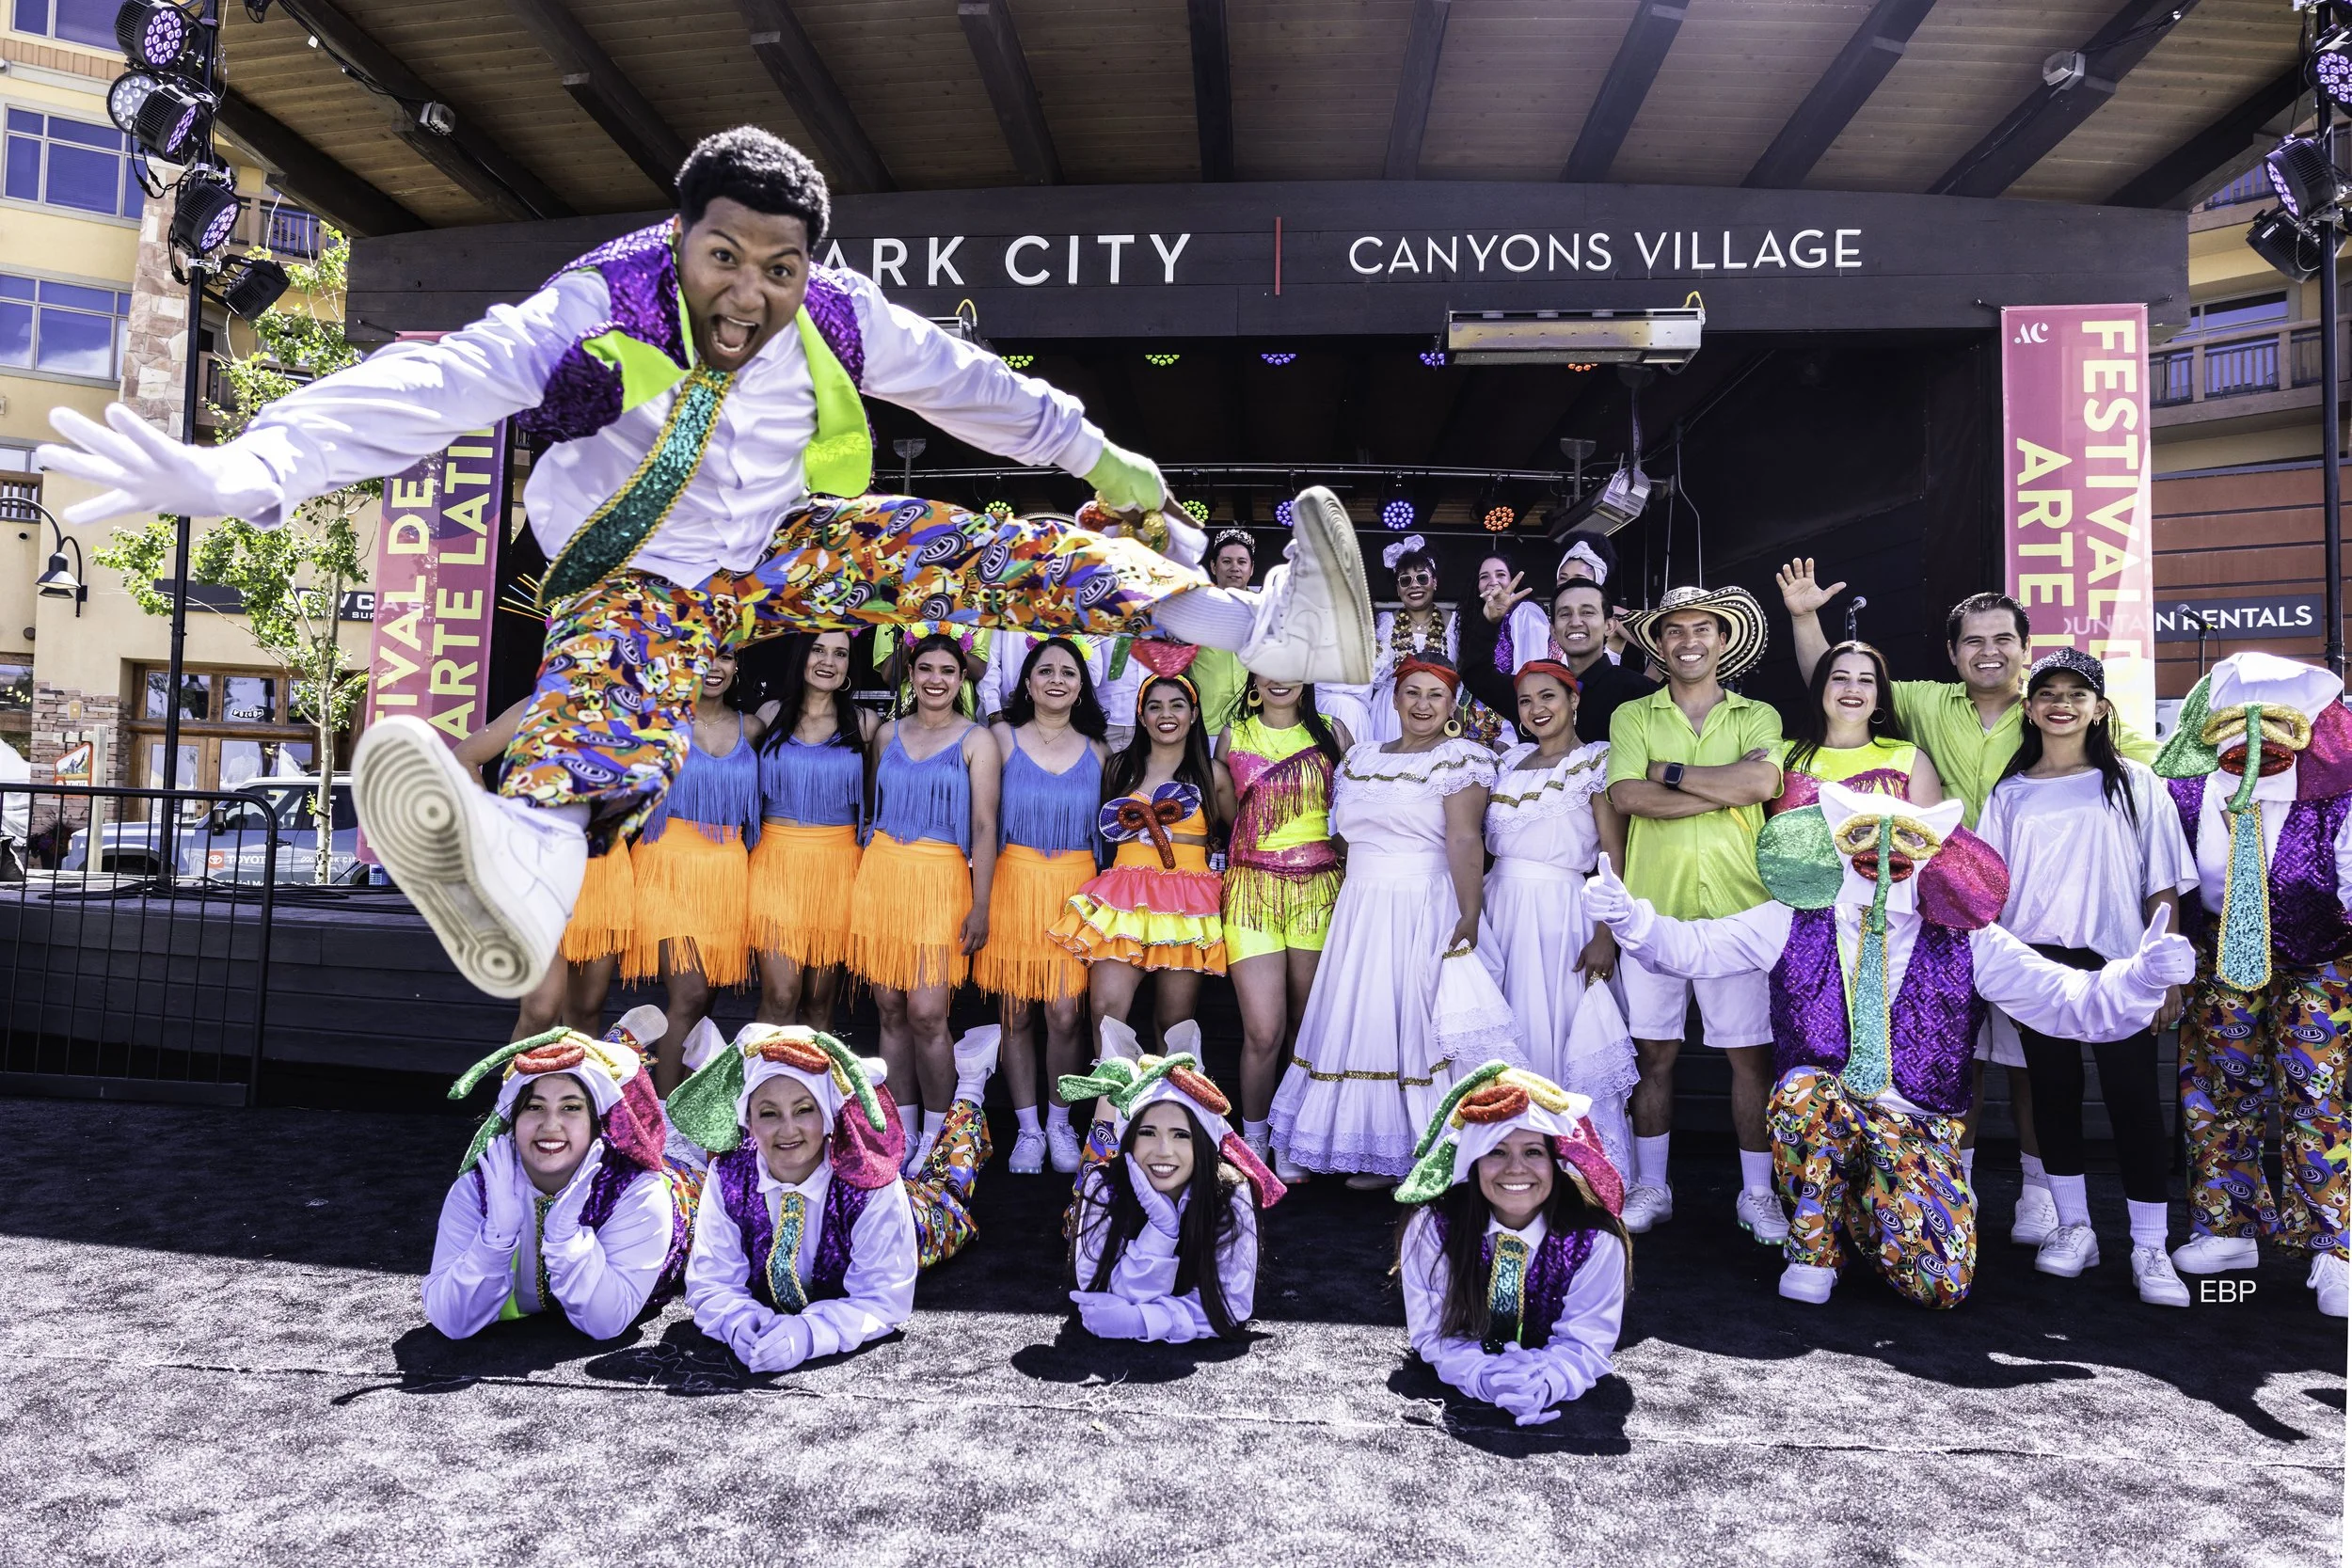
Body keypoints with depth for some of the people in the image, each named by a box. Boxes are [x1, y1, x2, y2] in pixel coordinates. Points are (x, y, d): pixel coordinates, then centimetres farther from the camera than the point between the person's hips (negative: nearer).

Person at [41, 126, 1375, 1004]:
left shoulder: (839, 320, -12)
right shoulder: (599, 311, -22)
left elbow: (964, 381, 3)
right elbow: (432, 386, -34)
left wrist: (1098, 456, 11)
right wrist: (241, 472, -48)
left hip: (786, 548, 3)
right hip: (643, 578, -2)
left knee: (979, 551, -16)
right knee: (620, 674, -37)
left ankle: (1272, 626, -24)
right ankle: (528, 860, -73)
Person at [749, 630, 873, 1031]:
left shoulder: (862, 723, 4)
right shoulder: (771, 715, 5)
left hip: (836, 866, 1)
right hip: (777, 862, 0)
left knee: (820, 1001, 8)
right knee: (779, 998, -7)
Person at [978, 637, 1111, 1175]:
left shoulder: (1097, 750, 9)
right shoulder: (1002, 737, 4)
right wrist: (981, 897, -7)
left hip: (1074, 888, 1)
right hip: (1013, 883, -1)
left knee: (1065, 1016, -3)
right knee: (1015, 1013, 3)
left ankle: (1060, 1123, 17)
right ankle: (1028, 1128, 18)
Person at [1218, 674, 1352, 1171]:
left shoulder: (1332, 734, 9)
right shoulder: (1233, 737, 9)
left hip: (1319, 891, 1)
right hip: (1252, 889, -1)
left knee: (1307, 1026, 5)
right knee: (1263, 1032, -8)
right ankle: (1253, 1140, 10)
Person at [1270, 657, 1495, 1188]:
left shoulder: (1460, 758, -5)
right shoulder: (1360, 757, 14)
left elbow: (1464, 839, -16)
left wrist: (1469, 920, -24)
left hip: (1424, 912, -6)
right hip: (1358, 913, 6)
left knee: (1415, 1026, -2)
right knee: (1358, 1025, 8)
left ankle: (1424, 1158, 12)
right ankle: (1376, 1156, 20)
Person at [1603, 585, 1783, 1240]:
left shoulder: (1758, 717, 8)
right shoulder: (1632, 717, 8)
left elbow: (1763, 782, -12)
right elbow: (1627, 797, -9)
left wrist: (1670, 773, -9)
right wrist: (1726, 787, -11)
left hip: (1738, 907, 0)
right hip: (1653, 905, 0)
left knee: (1750, 1053, 4)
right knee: (1654, 1051, 8)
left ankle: (1757, 1193, 19)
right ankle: (1650, 1187, 21)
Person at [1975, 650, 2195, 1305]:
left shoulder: (2132, 783, 6)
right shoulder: (2010, 794, 10)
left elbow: (2161, 886, 3)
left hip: (2117, 967, -2)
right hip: (2035, 967, 2)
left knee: (2133, 1101, -4)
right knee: (2054, 1095, 7)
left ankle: (2150, 1249, 4)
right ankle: (2074, 1228, 18)